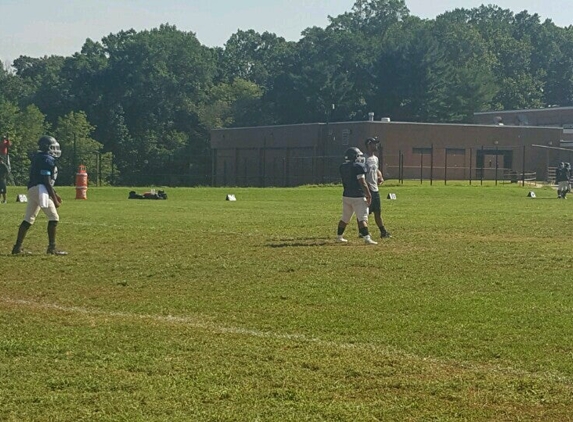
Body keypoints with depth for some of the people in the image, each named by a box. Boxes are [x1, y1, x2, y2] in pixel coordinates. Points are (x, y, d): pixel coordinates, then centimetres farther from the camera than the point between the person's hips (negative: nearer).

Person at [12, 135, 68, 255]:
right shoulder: (47, 160, -12)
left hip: (32, 190, 10)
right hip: (40, 190, -10)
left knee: (29, 219, 12)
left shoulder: (38, 158, 18)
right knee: (53, 218, -5)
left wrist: (55, 195, 26)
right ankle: (51, 248, -5)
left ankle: (17, 247, 12)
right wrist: (55, 200, -13)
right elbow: (47, 182, -16)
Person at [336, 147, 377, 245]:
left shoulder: (342, 167, 7)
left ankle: (339, 237, 24)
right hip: (358, 196, -7)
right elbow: (362, 182, -16)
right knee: (362, 218, -7)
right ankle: (367, 238, -13)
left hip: (346, 196, 7)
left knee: (345, 218, 17)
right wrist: (368, 194, -11)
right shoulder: (359, 166, -13)